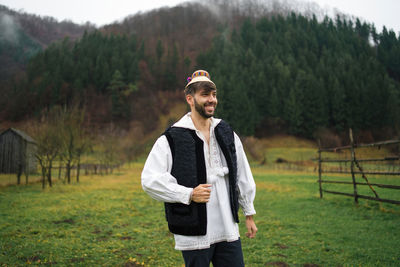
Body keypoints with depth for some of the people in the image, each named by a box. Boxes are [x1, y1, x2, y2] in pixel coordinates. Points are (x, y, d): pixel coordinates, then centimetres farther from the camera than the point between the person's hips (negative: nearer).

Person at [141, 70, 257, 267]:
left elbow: (243, 176, 16)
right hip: (194, 234, -4)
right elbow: (149, 180, -13)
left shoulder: (227, 134, 9)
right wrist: (189, 194, -20)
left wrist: (249, 214, 17)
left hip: (228, 230, 5)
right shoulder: (171, 139, -9)